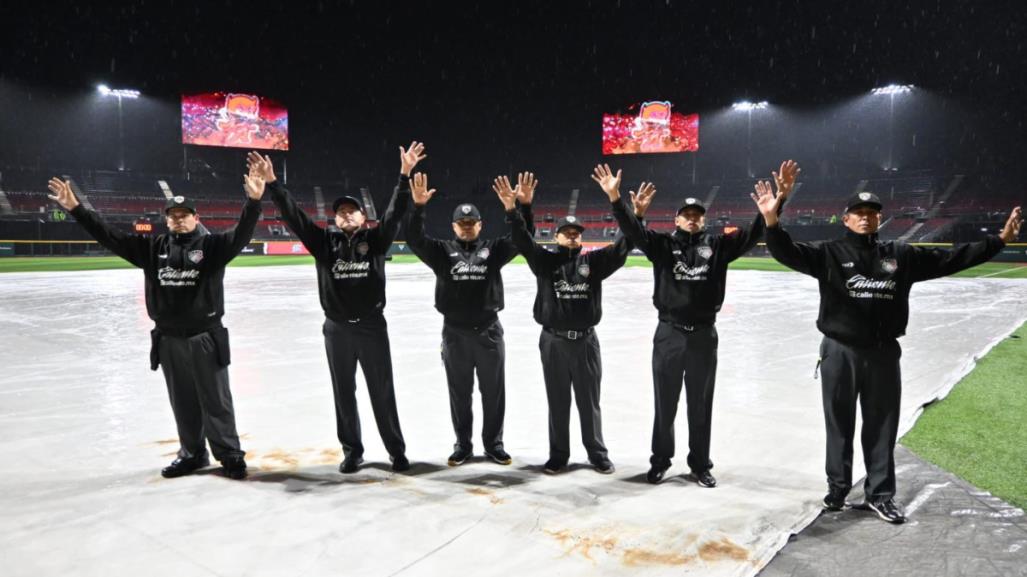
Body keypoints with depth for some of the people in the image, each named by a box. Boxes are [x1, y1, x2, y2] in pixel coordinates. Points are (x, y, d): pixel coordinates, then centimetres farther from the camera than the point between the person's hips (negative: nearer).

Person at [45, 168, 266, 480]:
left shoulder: (211, 245, -6)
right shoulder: (153, 248, 7)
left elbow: (241, 235, -22)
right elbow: (110, 236, 6)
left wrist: (253, 202, -38)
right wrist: (76, 208, 0)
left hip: (205, 338, -4)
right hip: (168, 340, 4)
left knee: (216, 401, 4)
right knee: (183, 403, 15)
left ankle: (230, 454, 16)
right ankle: (192, 453, 30)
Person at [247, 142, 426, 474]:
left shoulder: (375, 240, 2)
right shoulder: (325, 242, 5)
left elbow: (396, 212, -10)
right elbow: (293, 215, 0)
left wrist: (405, 175, -21)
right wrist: (271, 183, -10)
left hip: (372, 327, -2)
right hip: (337, 329, 2)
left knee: (382, 392, 6)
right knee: (344, 393, 10)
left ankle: (396, 450, 18)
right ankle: (352, 450, 24)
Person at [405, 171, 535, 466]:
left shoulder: (494, 249, 4)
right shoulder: (442, 251, 3)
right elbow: (414, 239, -11)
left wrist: (525, 205, -21)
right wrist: (418, 206, -25)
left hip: (489, 332, 0)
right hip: (455, 334, 0)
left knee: (494, 392, 9)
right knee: (459, 394, 11)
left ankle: (494, 444, 25)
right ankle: (463, 444, 26)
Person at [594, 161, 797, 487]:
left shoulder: (718, 245, 5)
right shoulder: (662, 244, 1)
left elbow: (753, 233, -3)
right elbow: (632, 230, -12)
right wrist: (615, 198, -26)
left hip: (704, 335, 1)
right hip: (669, 334, -1)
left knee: (700, 406, 12)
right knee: (665, 405, 11)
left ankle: (700, 466, 26)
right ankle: (660, 462, 27)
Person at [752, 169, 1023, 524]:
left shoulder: (901, 255, 7)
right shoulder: (829, 253, -4)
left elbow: (951, 259, 11)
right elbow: (788, 253, -18)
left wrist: (999, 240, 7)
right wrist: (772, 220, -36)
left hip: (883, 353, 3)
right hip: (840, 352, -3)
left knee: (882, 427, 11)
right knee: (840, 426, 9)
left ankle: (879, 495, 24)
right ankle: (838, 489, 24)